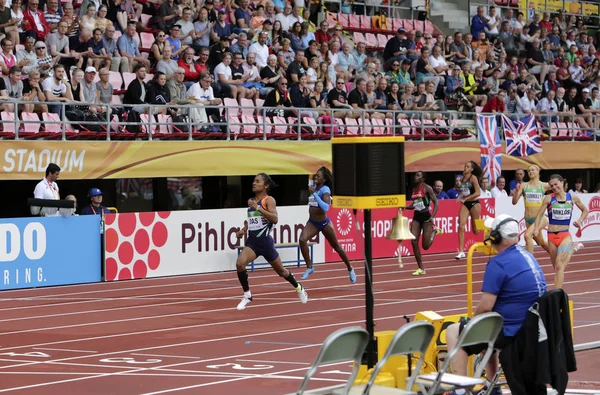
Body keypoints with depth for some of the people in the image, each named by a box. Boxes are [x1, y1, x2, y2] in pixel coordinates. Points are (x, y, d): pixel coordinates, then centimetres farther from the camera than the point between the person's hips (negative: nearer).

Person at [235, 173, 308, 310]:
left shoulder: (269, 200, -9)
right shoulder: (251, 201, 9)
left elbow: (275, 219, -25)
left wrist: (257, 207, -30)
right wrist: (243, 230, 7)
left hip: (265, 242, -4)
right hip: (252, 242, 4)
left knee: (281, 271, 14)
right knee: (240, 263, -23)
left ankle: (298, 288, 43)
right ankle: (247, 295, -8)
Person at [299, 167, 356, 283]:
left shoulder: (325, 189, -18)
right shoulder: (314, 187, 1)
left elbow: (326, 207, -34)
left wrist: (314, 194, -37)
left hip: (324, 223, -5)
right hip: (312, 223, 5)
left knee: (336, 246, 11)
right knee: (302, 239, -23)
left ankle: (350, 269, 33)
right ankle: (309, 267, -11)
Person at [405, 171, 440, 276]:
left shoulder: (427, 188, -9)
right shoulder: (414, 189, 10)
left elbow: (436, 202, -11)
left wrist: (432, 216, -20)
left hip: (426, 216, -6)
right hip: (416, 217, 6)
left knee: (425, 246, -4)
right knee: (414, 242, -7)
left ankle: (433, 231, 27)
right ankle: (421, 268, 2)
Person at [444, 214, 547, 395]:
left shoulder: (498, 263, -19)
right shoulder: (528, 256, 10)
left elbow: (485, 306, -21)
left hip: (510, 331, -9)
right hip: (531, 328, 9)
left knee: (453, 332, 6)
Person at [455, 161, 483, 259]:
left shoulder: (473, 178, -9)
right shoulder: (462, 179, 8)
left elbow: (478, 193, -16)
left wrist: (465, 199, -20)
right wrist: (460, 197, 1)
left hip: (474, 204, -5)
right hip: (465, 204, 5)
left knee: (475, 230, 3)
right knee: (461, 226, -10)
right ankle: (461, 252, -11)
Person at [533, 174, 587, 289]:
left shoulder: (573, 198, 2)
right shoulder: (549, 198, -1)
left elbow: (585, 210, 18)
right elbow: (540, 214, 1)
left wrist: (580, 221, 1)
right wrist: (536, 228, -14)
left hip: (565, 235, -2)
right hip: (552, 236, 2)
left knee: (559, 266, -18)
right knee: (557, 267, 16)